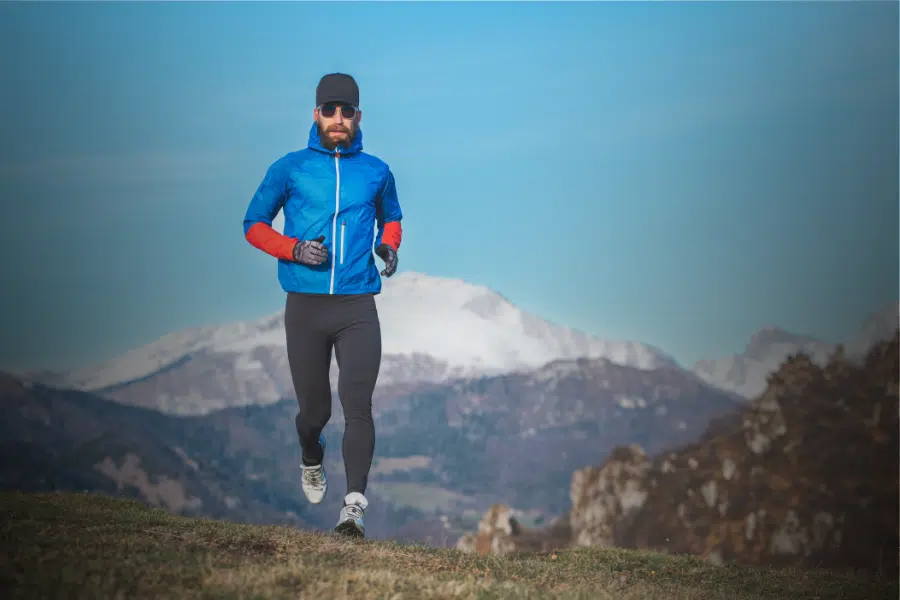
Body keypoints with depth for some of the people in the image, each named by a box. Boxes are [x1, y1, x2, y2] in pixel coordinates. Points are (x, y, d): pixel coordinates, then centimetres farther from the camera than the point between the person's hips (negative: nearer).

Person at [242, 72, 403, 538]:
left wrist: (388, 246, 4)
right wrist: (294, 249, -9)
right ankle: (312, 462, 42)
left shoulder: (376, 172, 10)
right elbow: (254, 224, 9)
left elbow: (391, 218, 28)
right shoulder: (289, 168, 5)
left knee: (357, 403, -17)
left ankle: (355, 504, -23)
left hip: (358, 307, 0)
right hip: (305, 306, 0)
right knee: (314, 409, 7)